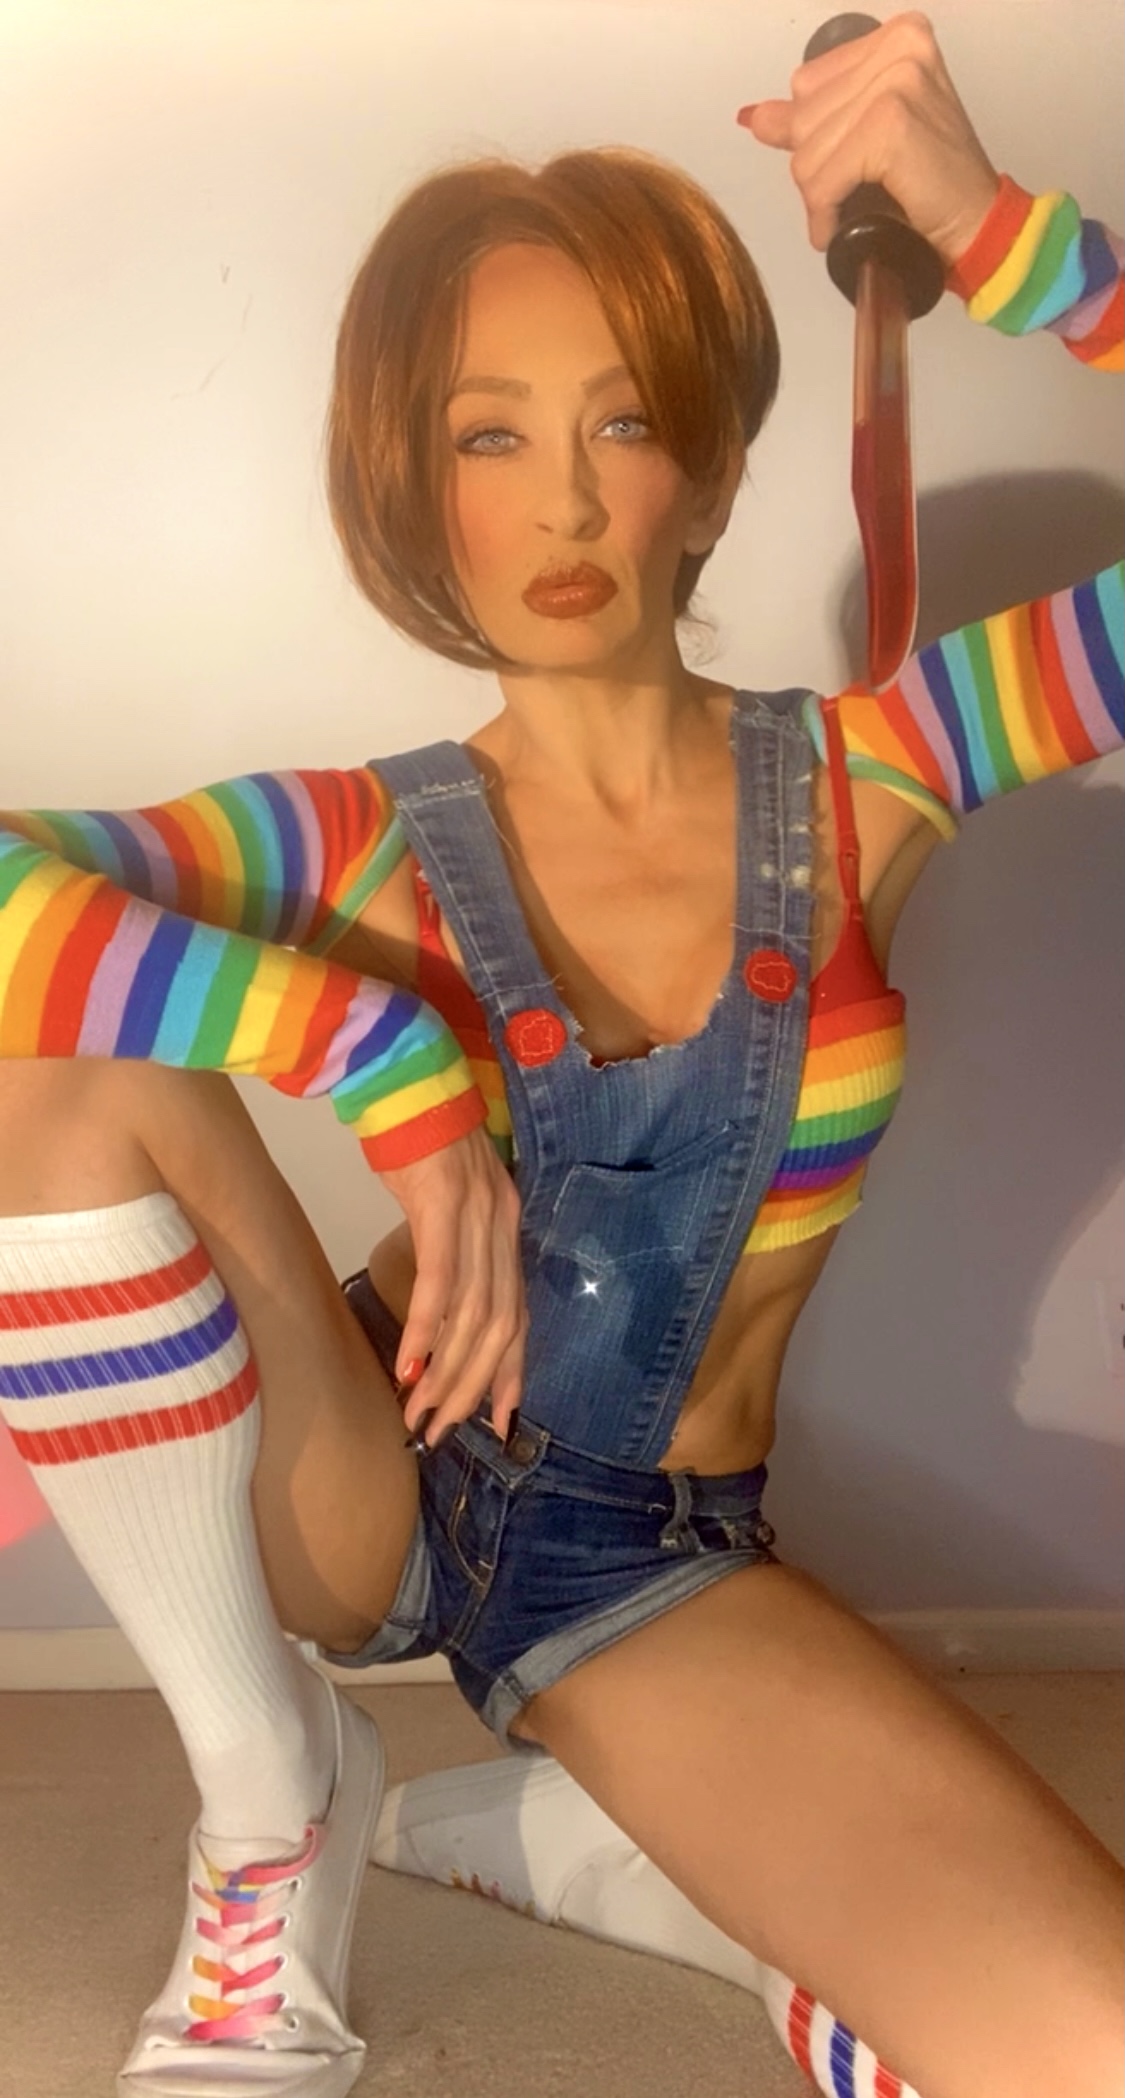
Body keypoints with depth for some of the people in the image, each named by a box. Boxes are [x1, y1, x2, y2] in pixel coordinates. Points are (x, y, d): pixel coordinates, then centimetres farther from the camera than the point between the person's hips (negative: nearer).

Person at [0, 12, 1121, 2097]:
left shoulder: (862, 779, -6)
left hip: (665, 1578, -1)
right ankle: (274, 1805, -10)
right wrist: (396, 1066, -32)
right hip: (359, 1497, 1)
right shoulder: (366, 848, -10)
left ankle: (594, 1838, 3)